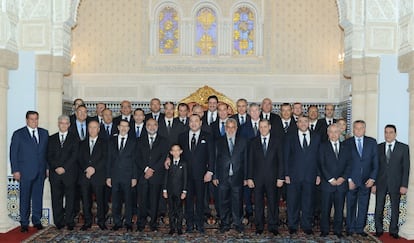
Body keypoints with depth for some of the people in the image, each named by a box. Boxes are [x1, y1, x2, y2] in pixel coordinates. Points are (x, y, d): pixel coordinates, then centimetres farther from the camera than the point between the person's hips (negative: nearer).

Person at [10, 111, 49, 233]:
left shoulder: (44, 133, 10)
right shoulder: (18, 134, 1)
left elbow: (47, 151, 10)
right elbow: (13, 153, 0)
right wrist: (15, 170, -6)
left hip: (40, 171, 3)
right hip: (25, 172, -3)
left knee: (38, 196, 8)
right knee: (25, 198, 3)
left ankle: (37, 220, 19)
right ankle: (24, 223, 12)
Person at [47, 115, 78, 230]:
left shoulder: (74, 138, 7)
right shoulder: (52, 139, 14)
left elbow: (74, 156, -3)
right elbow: (49, 156, 7)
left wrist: (64, 168, -11)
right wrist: (55, 168, -8)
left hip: (69, 172, -2)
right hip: (55, 173, 2)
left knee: (70, 198, -1)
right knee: (56, 198, 3)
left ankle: (69, 222, 6)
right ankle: (58, 222, 11)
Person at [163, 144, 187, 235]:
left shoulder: (183, 164, 1)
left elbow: (185, 178, 0)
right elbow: (166, 177, 8)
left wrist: (184, 191, -5)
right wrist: (164, 190, 2)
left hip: (179, 191, -2)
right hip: (170, 191, 2)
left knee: (179, 209, 1)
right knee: (171, 210, 7)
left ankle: (179, 228, 10)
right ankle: (172, 228, 14)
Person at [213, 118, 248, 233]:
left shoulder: (243, 141, 5)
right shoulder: (219, 142, 7)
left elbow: (245, 160, 4)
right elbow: (215, 160, 5)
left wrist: (246, 177, 0)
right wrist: (215, 176, 0)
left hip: (238, 177, 0)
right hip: (223, 177, 1)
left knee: (237, 201, 5)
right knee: (224, 202, 7)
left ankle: (237, 223, 18)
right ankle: (225, 223, 18)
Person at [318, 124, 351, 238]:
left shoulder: (345, 148, 12)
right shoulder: (323, 147, 3)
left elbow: (348, 165, 7)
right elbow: (321, 165, -4)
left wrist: (343, 178, -7)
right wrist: (330, 179, -11)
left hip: (341, 183, 2)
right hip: (327, 183, -2)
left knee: (339, 209, 6)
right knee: (325, 208, 2)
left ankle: (338, 230, 16)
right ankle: (324, 230, 12)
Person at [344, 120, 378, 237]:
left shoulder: (372, 142, 6)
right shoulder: (347, 143, 0)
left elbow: (375, 161, 4)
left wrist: (372, 178, -4)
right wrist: (348, 179, -7)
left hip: (367, 180, 2)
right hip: (351, 180, -1)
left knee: (363, 205, 7)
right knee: (351, 205, 6)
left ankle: (360, 228, 18)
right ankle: (350, 228, 18)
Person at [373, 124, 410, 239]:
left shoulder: (404, 147, -1)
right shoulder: (379, 147, 5)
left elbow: (406, 167, -3)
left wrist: (404, 185, -8)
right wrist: (374, 183, 1)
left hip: (396, 183, -1)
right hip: (381, 183, 2)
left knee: (395, 208, 8)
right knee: (378, 208, 4)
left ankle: (393, 230, 22)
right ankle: (379, 229, 18)